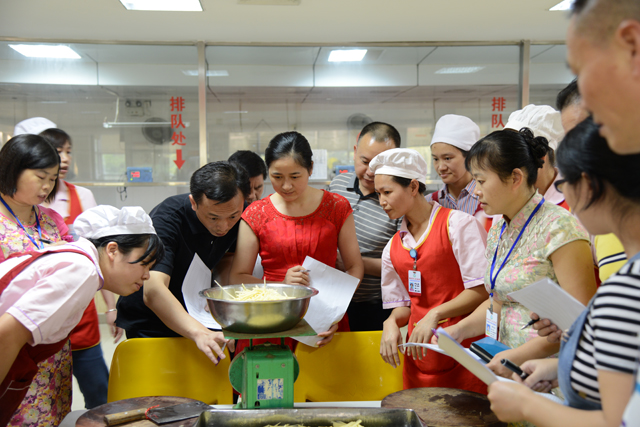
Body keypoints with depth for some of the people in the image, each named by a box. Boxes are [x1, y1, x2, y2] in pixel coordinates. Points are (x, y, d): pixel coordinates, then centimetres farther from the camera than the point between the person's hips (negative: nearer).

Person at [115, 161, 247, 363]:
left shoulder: (239, 217, -13)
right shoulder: (167, 218, -29)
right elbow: (152, 292, -41)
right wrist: (199, 333, -56)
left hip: (197, 319, 5)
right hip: (149, 326, -4)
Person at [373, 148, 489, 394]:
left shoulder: (457, 224, -5)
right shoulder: (393, 248, 12)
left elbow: (482, 289, -11)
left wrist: (435, 315, -17)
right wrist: (392, 323, -5)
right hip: (419, 354, 5)